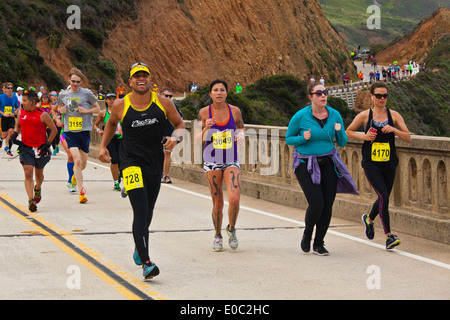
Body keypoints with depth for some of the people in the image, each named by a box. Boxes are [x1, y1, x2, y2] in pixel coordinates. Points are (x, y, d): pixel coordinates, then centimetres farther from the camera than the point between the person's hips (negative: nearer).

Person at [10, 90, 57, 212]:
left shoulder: (42, 115, -11)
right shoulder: (21, 113, 2)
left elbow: (54, 130, -4)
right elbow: (18, 125, 21)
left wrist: (47, 144, -9)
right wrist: (14, 134, 2)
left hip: (40, 149, -2)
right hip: (25, 148, 2)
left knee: (39, 173, 16)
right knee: (28, 173, -12)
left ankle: (37, 189, 48)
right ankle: (31, 200, -16)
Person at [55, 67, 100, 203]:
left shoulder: (87, 93, -1)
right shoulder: (63, 94, 6)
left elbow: (97, 108, 7)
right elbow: (60, 107, 24)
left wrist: (86, 111, -10)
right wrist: (61, 111, 1)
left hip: (84, 131, 0)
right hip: (70, 131, 0)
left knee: (83, 164, 10)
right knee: (77, 160, -16)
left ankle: (75, 174, 48)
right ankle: (81, 192, -13)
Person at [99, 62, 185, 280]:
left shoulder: (163, 103, -4)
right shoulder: (120, 106, -6)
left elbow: (179, 124, 9)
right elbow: (111, 123, 16)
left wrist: (176, 137, -12)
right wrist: (103, 146, 10)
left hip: (155, 164, 3)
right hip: (131, 162, -3)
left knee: (147, 212, 16)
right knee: (141, 210, -17)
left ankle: (139, 248, 45)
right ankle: (146, 264, -21)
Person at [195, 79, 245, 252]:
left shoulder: (235, 111, -1)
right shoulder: (204, 113, -4)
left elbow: (241, 128, 17)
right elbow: (197, 140, -3)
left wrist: (241, 135, -5)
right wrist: (206, 129, -21)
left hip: (232, 162, 1)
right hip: (212, 162, 0)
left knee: (234, 198, -17)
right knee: (217, 203, 2)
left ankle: (231, 229, 10)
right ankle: (218, 236, 25)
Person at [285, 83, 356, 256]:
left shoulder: (335, 115, 1)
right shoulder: (300, 116, -9)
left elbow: (343, 143, 7)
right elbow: (289, 139, 2)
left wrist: (339, 131, -14)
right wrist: (303, 138, -17)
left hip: (328, 163, 4)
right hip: (306, 164, -4)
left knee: (328, 205, 1)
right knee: (316, 204, -14)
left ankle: (318, 244, 17)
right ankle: (307, 235, 16)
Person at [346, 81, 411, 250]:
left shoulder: (394, 115, 3)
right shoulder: (364, 116, 0)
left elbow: (408, 138, 1)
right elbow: (348, 132, 12)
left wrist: (394, 130, -16)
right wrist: (363, 136, -6)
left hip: (389, 163, 3)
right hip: (371, 164, -3)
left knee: (384, 198, 13)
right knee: (384, 196, -17)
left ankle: (369, 219, 46)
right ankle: (388, 236, -13)